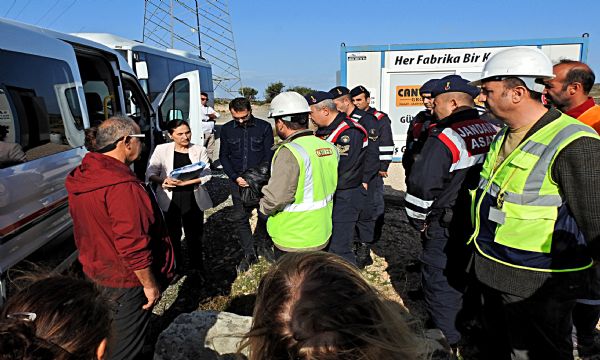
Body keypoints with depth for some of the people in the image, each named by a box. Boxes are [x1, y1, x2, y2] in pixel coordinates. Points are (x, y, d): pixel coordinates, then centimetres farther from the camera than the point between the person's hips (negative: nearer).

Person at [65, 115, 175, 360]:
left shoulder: (82, 176, 1)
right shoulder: (122, 186, -30)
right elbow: (132, 244, -30)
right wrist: (150, 284, -19)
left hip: (95, 272, 9)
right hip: (125, 280, -9)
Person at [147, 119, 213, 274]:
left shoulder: (199, 150, 0)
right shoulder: (161, 149, -1)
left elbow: (206, 174, -7)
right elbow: (150, 173, -1)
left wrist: (187, 182, -22)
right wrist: (162, 181, -23)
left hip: (193, 199, 0)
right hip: (170, 199, 0)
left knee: (194, 235, 9)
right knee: (173, 235, 12)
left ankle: (196, 269, 27)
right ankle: (174, 268, 33)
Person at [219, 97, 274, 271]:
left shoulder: (264, 127, -3)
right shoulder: (226, 129, 5)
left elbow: (269, 155, -3)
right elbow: (223, 156, 7)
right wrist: (236, 177, -7)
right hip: (237, 181, 2)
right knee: (240, 218, 4)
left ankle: (264, 245, 29)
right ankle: (249, 254, 17)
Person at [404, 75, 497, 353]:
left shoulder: (445, 137, -19)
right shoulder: (493, 132, 5)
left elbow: (421, 187, -22)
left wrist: (419, 221, -6)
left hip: (447, 229, -8)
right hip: (484, 225, 8)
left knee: (441, 285, 7)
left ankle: (446, 343, 20)